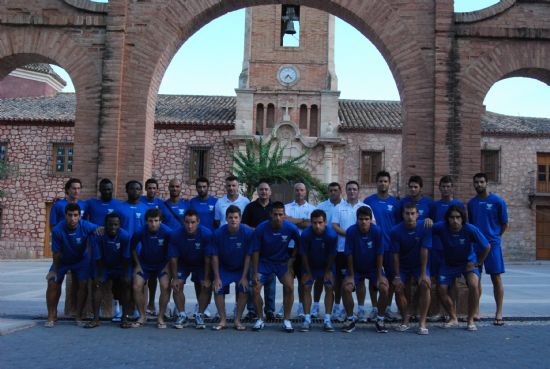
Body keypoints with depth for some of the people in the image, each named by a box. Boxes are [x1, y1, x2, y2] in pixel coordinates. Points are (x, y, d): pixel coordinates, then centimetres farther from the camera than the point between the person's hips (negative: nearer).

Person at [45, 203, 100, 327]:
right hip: (62, 260, 0)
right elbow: (56, 252, -19)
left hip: (81, 260, 0)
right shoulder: (58, 230, -30)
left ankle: (79, 316, 6)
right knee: (53, 283, -9)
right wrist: (55, 270, -9)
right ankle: (51, 316, 10)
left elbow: (99, 229, -14)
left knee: (83, 284, -10)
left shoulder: (85, 226, -29)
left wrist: (99, 230, -40)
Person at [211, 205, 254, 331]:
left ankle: (238, 320, 2)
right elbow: (215, 256, -12)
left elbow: (248, 256, -15)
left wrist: (244, 277, -15)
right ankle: (223, 320, 4)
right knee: (218, 290, -12)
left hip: (241, 268, -1)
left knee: (243, 290, -15)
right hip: (223, 268, 1)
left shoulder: (248, 232, -22)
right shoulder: (219, 233, -20)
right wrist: (216, 277, -12)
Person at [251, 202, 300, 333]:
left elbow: (298, 244, 3)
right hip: (264, 261, 0)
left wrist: (291, 260, -3)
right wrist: (255, 273, -11)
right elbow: (255, 251, -11)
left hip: (283, 262, 0)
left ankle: (287, 320, 0)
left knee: (289, 287, -17)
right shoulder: (261, 228, -20)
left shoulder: (291, 228, -18)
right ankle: (260, 319, 9)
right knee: (256, 288, -11)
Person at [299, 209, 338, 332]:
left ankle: (327, 320, -4)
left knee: (329, 287, -10)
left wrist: (327, 272, -7)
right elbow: (304, 254, -16)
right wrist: (308, 272, -9)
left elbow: (332, 255, -15)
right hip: (309, 265, 0)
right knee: (306, 287, -8)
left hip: (326, 265, 0)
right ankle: (307, 320, -2)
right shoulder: (305, 234, -28)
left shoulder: (332, 235, -28)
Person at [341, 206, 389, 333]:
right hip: (356, 268, 0)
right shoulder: (351, 231, -21)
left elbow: (379, 254, -14)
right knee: (346, 288, -21)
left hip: (373, 267, 0)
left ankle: (380, 320, 1)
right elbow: (349, 255, -14)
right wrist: (351, 275, -13)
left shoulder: (377, 231, -21)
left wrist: (379, 276, -13)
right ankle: (350, 319, 1)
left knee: (384, 288, -21)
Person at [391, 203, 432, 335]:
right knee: (398, 288, -17)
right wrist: (397, 277, -14)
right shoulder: (396, 231, -14)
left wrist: (423, 274, -20)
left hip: (419, 265, -1)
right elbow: (395, 255, -12)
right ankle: (406, 320, 6)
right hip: (403, 266, 1)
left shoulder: (424, 228, -16)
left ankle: (422, 322, -19)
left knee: (425, 285, -26)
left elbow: (424, 251, -18)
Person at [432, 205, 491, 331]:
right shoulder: (441, 227, -25)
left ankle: (471, 320, -7)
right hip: (448, 264, 2)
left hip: (468, 262, -2)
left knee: (473, 285, -25)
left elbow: (487, 247, -15)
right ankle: (453, 318, 17)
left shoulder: (470, 229, -27)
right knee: (442, 289, -8)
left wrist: (477, 263, -10)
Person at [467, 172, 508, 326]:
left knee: (496, 278, -2)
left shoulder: (497, 201, -4)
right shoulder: (471, 203, 7)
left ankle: (499, 313, 6)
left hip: (492, 244, -3)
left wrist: (493, 237, 7)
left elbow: (504, 224, 3)